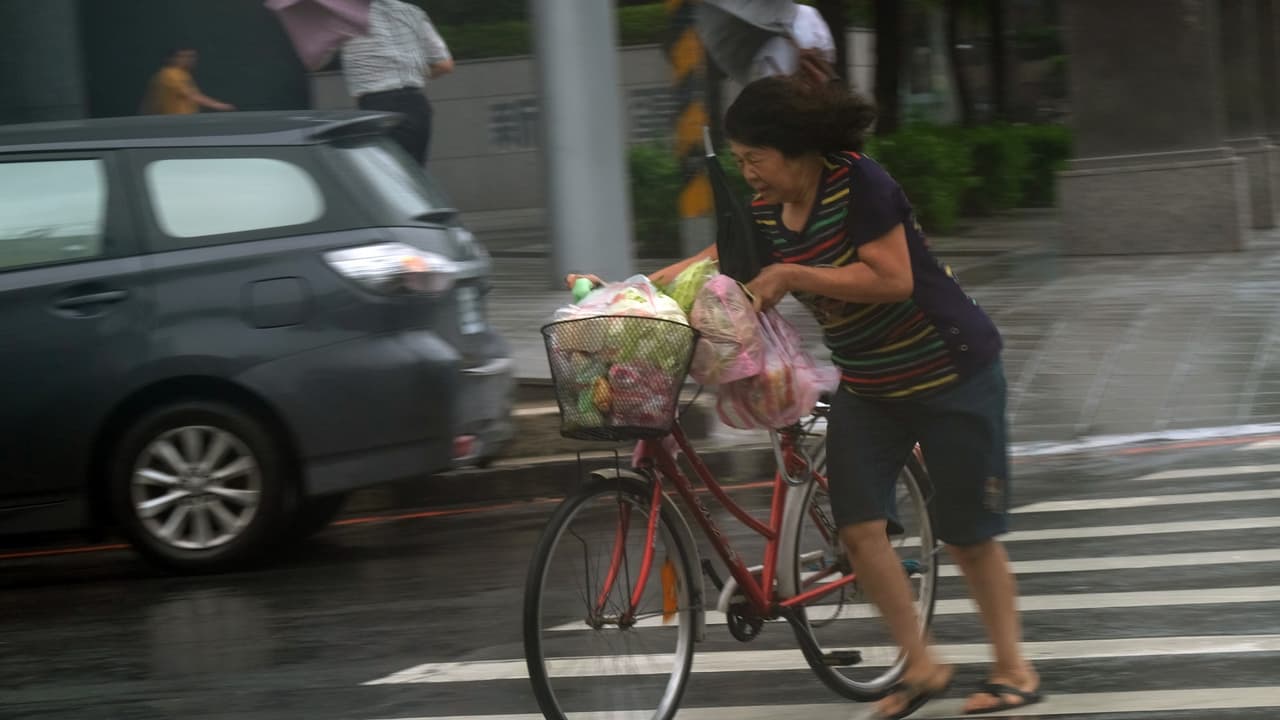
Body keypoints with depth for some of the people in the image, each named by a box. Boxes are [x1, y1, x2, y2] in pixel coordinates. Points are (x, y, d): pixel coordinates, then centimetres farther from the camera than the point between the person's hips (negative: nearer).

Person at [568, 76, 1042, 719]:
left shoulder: (858, 183, -21)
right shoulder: (768, 213, -1)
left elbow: (893, 279, -27)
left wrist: (789, 276, -27)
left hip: (951, 374, -7)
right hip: (867, 387, 7)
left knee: (969, 536, 1)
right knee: (860, 529, -6)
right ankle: (921, 667, 6)